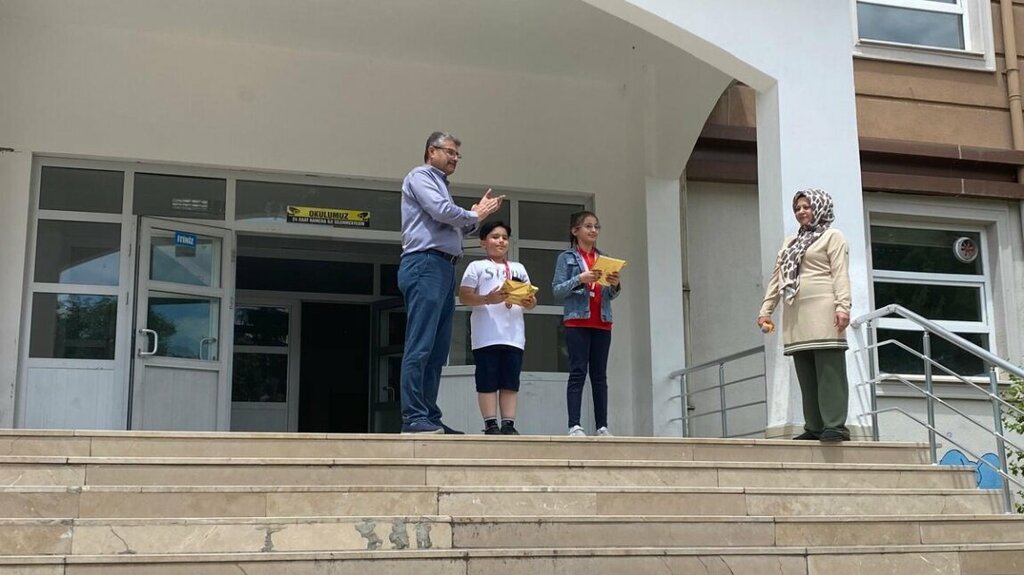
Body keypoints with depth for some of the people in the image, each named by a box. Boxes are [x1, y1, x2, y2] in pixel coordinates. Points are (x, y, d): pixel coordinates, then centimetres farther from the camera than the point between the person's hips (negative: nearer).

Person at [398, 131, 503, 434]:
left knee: (438, 350, 6)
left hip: (444, 269, 10)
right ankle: (414, 418, -16)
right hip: (425, 264, -10)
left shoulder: (440, 184, 28)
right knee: (420, 347, -13)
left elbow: (456, 228, 25)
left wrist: (477, 215, 10)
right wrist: (474, 215, 4)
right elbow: (442, 211, -13)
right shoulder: (420, 176, 2)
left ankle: (430, 417, 7)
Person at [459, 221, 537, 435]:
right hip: (487, 335, -4)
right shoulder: (477, 267, 7)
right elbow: (464, 296, -3)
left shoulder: (518, 268, 20)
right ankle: (490, 424, 0)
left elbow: (530, 298, 17)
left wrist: (530, 302, -7)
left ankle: (508, 424, 4)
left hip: (513, 335, 4)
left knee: (511, 382, 2)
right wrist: (487, 299, -18)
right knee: (488, 381, -3)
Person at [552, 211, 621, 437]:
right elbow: (557, 290, -4)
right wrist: (580, 279, -18)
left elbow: (610, 295, 16)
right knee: (578, 372, -9)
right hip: (577, 321, -4)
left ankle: (602, 426, 3)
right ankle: (574, 425, -12)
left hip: (602, 322, 4)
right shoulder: (566, 257, 5)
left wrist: (615, 285, -6)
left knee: (600, 374, 3)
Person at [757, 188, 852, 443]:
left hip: (822, 311, -6)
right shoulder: (790, 242, 26)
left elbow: (840, 274, -4)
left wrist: (842, 306, -16)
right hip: (795, 315, 6)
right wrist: (766, 309, 14)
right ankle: (814, 427, 4)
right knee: (806, 375, 3)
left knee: (829, 371, -10)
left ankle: (835, 426, -13)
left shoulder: (832, 236, 8)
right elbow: (776, 278, 23)